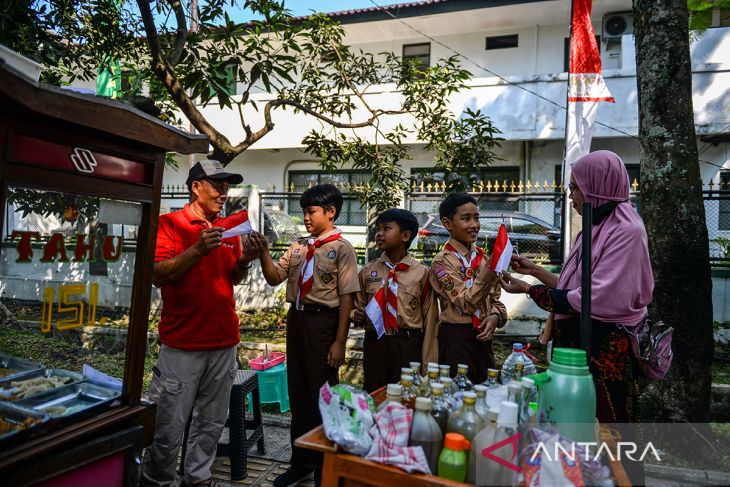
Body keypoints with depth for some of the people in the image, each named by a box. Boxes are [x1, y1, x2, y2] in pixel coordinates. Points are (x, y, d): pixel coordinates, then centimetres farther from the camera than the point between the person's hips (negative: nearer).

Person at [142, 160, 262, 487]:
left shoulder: (228, 229, 12)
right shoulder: (171, 223, -4)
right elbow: (158, 275, -13)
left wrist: (244, 261, -3)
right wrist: (198, 250, -25)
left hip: (224, 342, 5)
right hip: (182, 345, -5)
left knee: (212, 423, 14)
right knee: (169, 427, 3)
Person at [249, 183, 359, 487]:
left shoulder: (341, 248, -8)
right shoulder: (299, 246, 9)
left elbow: (346, 297, -12)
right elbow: (275, 278, 9)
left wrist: (339, 342, -15)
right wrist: (264, 252, -8)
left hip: (323, 322, -6)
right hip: (296, 319, 6)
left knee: (321, 395, 6)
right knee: (298, 393, 16)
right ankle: (301, 463, 36)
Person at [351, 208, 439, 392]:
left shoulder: (422, 273, -4)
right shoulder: (368, 271, 4)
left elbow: (430, 318, -3)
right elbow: (358, 306, 14)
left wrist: (428, 364, -3)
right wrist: (357, 315, -10)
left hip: (408, 347, -2)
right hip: (375, 344, 2)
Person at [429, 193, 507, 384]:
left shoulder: (483, 258, 8)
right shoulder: (442, 261, -10)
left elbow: (495, 299, 14)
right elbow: (466, 303, -18)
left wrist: (495, 316, -8)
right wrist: (490, 270, -26)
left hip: (483, 337, 6)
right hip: (456, 338, -6)